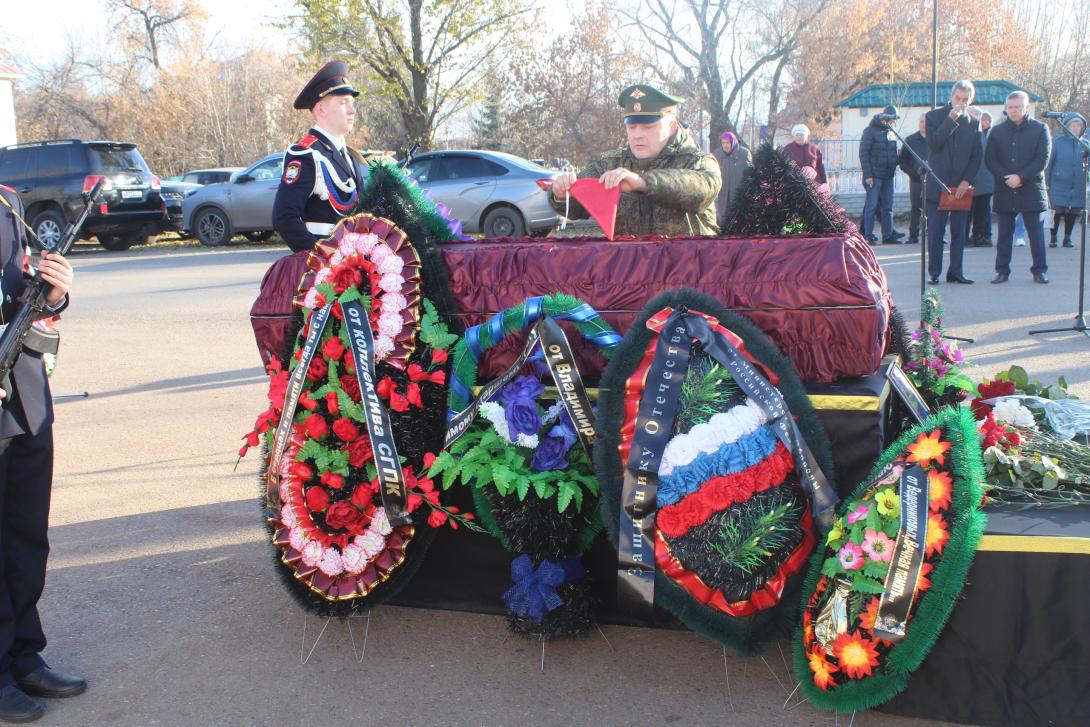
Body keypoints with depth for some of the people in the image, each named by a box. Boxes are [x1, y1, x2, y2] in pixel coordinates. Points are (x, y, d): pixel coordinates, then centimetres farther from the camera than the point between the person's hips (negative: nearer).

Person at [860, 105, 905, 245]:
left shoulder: (891, 132, 14)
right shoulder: (870, 131, -6)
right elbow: (863, 153, -10)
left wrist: (897, 158, 3)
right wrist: (868, 175, -16)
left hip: (888, 176, 7)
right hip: (874, 176, -7)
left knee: (887, 207, 8)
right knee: (872, 206, -4)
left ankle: (888, 235, 12)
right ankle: (868, 236, 0)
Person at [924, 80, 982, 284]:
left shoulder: (973, 123, 10)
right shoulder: (934, 116, 2)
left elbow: (977, 156, 7)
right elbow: (933, 144, -12)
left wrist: (967, 181, -6)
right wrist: (951, 120, -16)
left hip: (961, 186, 3)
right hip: (938, 185, -3)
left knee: (959, 232, 6)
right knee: (935, 232, -2)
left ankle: (955, 271, 11)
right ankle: (934, 273, 4)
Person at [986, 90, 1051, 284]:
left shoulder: (1040, 129, 3)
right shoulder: (997, 131, 9)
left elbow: (1042, 159, -4)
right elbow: (989, 159, 3)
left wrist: (1021, 177, -14)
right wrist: (1006, 178, -11)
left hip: (1032, 189, -2)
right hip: (1005, 190, 2)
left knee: (1036, 232, 0)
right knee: (1004, 233, 5)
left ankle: (1039, 270, 8)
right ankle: (1002, 270, 11)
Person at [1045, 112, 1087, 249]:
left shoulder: (1084, 144, 5)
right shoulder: (1057, 141, -4)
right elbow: (1048, 163, -3)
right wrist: (1046, 184, -6)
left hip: (1077, 186, 3)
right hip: (1059, 185, -3)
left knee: (1072, 212, 7)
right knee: (1057, 211, -5)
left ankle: (1067, 238, 19)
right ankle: (1053, 238, 12)